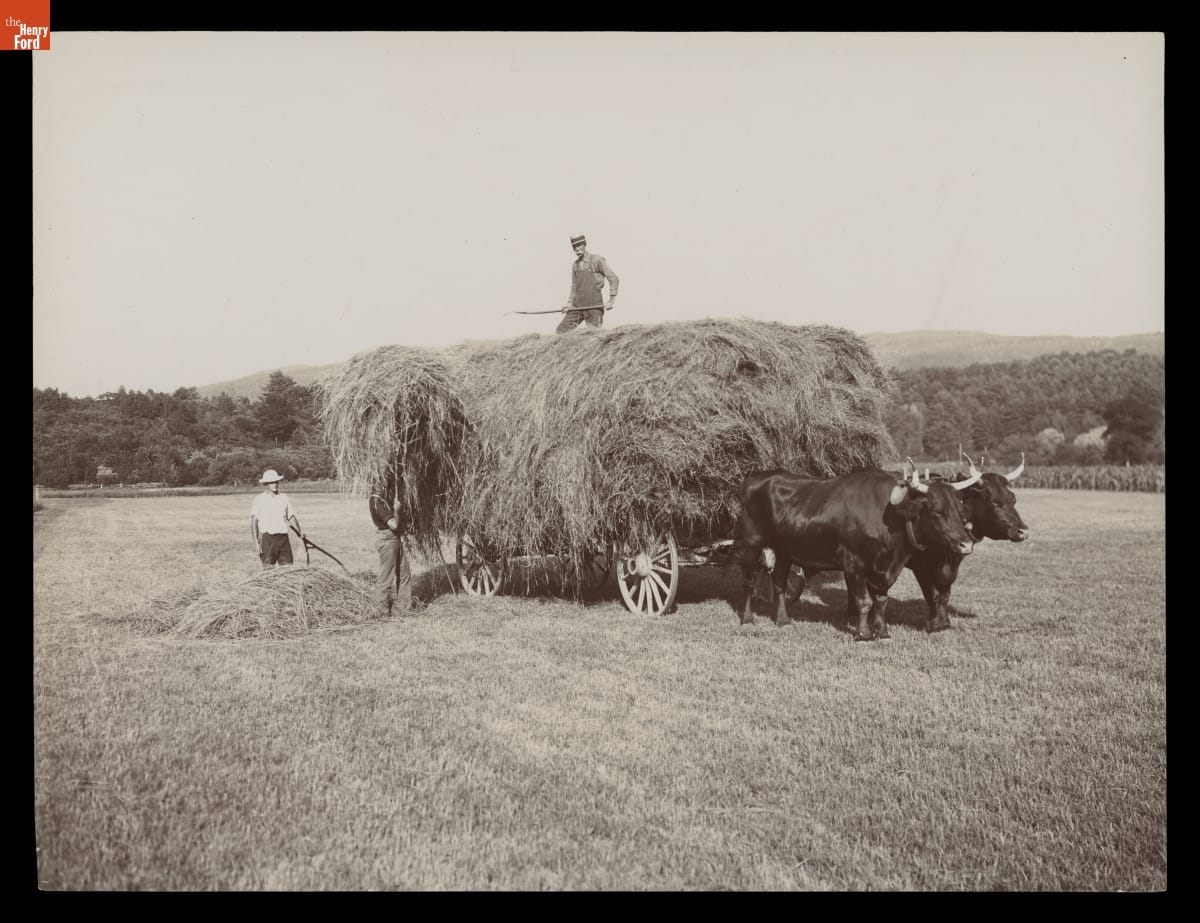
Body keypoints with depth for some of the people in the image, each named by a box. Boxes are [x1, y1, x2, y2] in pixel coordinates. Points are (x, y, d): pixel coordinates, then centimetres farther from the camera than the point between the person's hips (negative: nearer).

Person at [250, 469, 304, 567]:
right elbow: (254, 522, -3)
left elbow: (291, 516, 18)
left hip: (283, 538, 4)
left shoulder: (284, 497, 12)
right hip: (267, 538, -4)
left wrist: (300, 531, 3)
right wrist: (256, 542, -12)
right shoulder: (259, 499, -1)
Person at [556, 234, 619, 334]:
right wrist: (569, 303, 10)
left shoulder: (596, 260, -4)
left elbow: (614, 279, -5)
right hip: (577, 306, 6)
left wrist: (611, 300, -11)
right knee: (560, 330, -2)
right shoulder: (575, 265, 15)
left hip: (594, 306, -6)